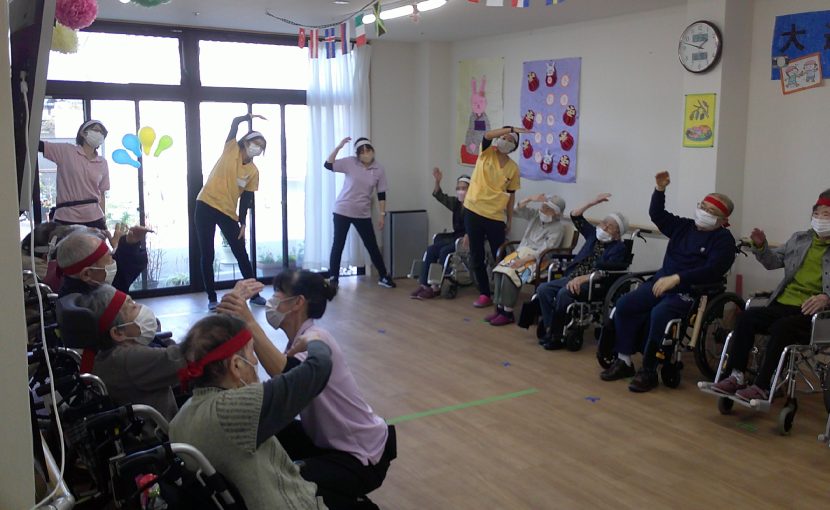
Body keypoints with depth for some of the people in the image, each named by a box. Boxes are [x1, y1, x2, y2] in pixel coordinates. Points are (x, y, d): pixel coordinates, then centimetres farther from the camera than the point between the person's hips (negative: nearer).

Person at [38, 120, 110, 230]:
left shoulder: (102, 163, 11)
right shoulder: (66, 151, 3)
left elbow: (102, 194, 12)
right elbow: (38, 144, -4)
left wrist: (103, 221, 10)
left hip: (94, 218, 3)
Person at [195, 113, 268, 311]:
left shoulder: (254, 172, 4)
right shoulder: (231, 150, -2)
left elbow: (246, 198, 4)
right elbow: (235, 122, -12)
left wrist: (243, 223, -2)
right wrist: (251, 117, -5)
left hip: (228, 213, 3)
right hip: (206, 206, -3)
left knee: (241, 253, 5)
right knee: (207, 255, 0)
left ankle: (254, 294, 17)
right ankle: (212, 298, 10)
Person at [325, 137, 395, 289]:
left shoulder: (379, 169, -2)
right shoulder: (350, 163, -8)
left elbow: (381, 194, 3)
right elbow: (328, 165, -14)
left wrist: (382, 215, 1)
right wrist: (338, 147, -22)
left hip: (363, 214, 2)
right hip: (342, 211, -1)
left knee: (372, 246, 6)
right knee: (338, 245, 0)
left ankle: (384, 277, 18)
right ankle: (333, 278, 10)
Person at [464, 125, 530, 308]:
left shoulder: (513, 168, 4)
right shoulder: (486, 153, 1)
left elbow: (510, 194, 8)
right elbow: (487, 135, -20)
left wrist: (510, 219, 8)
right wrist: (512, 129, -25)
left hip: (496, 217, 1)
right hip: (473, 212, 0)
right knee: (477, 256, 5)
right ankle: (484, 294, 16)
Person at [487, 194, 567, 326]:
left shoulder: (558, 228, -4)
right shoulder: (535, 215, 14)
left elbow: (545, 250, -14)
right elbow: (516, 211, 13)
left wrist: (524, 260, -24)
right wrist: (530, 199, -2)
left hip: (538, 260, -6)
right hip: (521, 252, 6)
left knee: (510, 273, -31)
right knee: (499, 270, -24)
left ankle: (508, 313, -22)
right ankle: (500, 308, -19)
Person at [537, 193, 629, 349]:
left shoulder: (618, 248, -2)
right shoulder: (594, 235, 18)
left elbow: (606, 272, -16)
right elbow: (575, 217, 24)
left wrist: (581, 278, -26)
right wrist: (593, 203, 13)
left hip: (593, 284, -7)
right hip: (572, 277, 7)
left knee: (564, 293, -34)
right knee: (543, 289, -17)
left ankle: (556, 335, -21)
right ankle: (550, 329, -17)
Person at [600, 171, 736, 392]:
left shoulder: (724, 240, -4)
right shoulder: (684, 227, 15)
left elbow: (712, 271, -18)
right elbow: (657, 215, 20)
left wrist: (676, 278, -26)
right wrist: (660, 189, 4)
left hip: (689, 293, -7)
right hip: (660, 283, 7)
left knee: (659, 314, -33)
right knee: (624, 305, -12)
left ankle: (648, 370, -18)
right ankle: (624, 361, -3)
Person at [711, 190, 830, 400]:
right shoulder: (799, 239, 19)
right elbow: (774, 261, 22)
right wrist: (761, 246, 2)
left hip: (811, 312, -5)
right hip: (783, 304, 5)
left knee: (781, 328, -33)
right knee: (746, 317, -20)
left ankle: (762, 387, -26)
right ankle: (736, 377, -18)